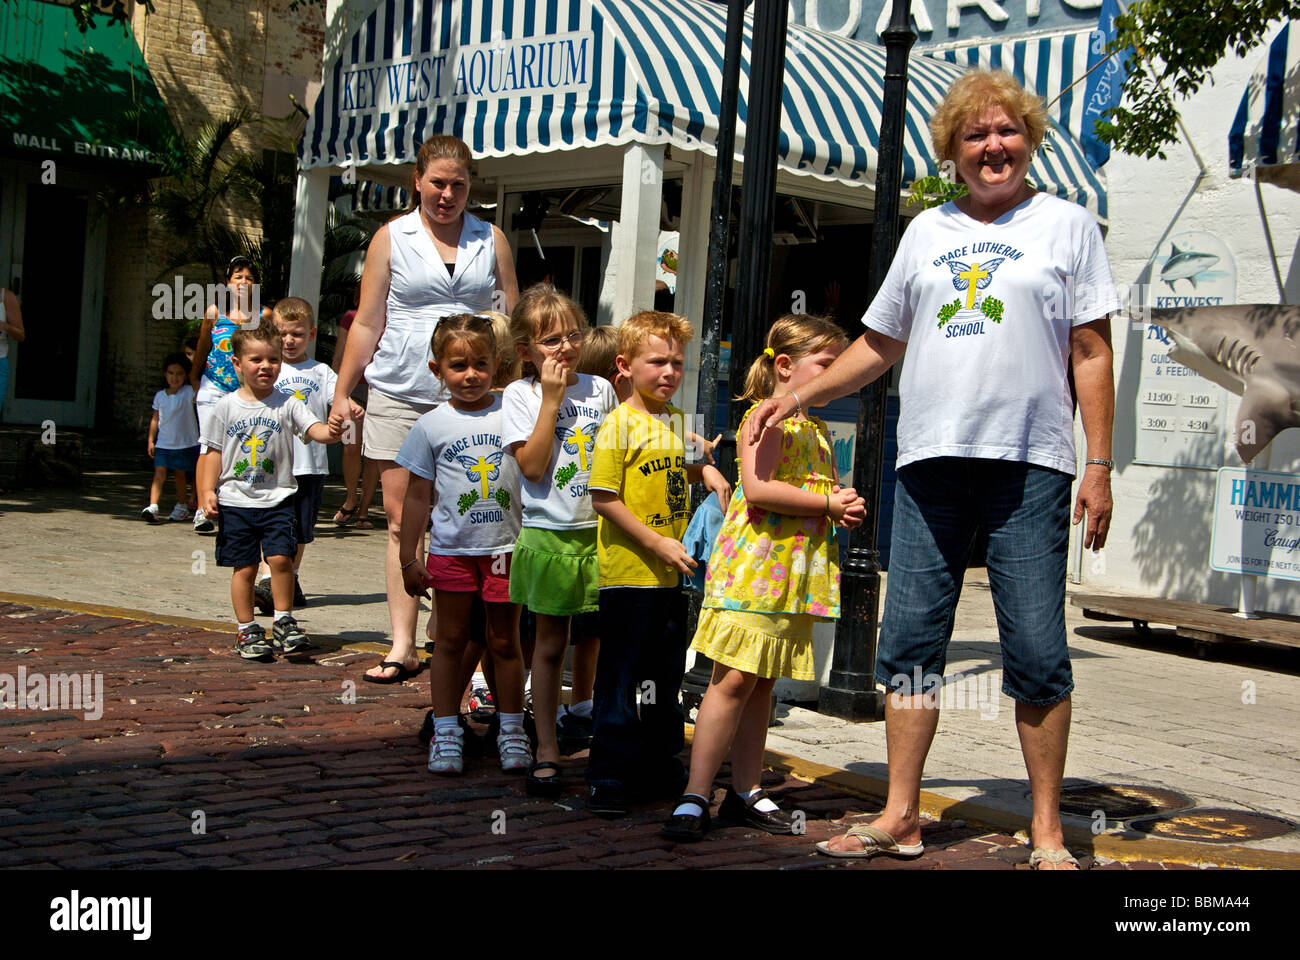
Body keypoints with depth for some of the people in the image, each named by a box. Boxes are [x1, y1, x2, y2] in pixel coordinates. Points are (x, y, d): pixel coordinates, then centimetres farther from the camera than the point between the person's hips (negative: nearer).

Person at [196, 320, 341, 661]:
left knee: (280, 557, -12)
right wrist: (207, 490, -2)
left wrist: (330, 432, -34)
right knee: (244, 566, 3)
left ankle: (283, 621, 5)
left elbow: (312, 428, -12)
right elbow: (214, 452, 7)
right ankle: (246, 630, 15)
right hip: (235, 501, 0)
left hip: (277, 498, 0)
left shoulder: (287, 403, 1)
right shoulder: (227, 406, 3)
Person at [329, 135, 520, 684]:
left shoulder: (491, 241, 11)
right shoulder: (392, 238, 8)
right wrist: (341, 393, 4)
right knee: (401, 520, 0)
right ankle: (402, 645, 5)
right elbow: (367, 323, 7)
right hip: (401, 393, 0)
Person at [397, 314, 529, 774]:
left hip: (505, 546, 0)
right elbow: (418, 495, 4)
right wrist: (409, 558, 4)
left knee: (504, 641, 8)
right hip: (451, 548, 0)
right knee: (452, 640, 7)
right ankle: (446, 731, 16)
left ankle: (511, 730, 19)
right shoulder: (431, 425, 0)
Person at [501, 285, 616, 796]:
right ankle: (546, 750, 15)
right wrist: (552, 399, -14)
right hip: (550, 534, -2)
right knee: (551, 643, 6)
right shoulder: (520, 395, -3)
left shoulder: (600, 389, 6)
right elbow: (532, 466, -15)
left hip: (602, 530, 2)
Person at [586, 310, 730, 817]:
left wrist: (706, 471, 6)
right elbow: (604, 499, -15)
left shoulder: (679, 422, 10)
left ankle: (661, 766, 29)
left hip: (671, 577, 7)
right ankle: (609, 777, 11)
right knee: (619, 680, 1)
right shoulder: (619, 425, -11)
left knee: (666, 680, 16)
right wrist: (657, 543, -18)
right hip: (627, 575, -7)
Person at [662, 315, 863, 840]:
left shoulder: (818, 431, 20)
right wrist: (829, 505, -13)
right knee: (734, 678, -10)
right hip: (753, 566, -8)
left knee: (763, 683, 11)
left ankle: (746, 792, 18)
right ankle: (695, 797, -7)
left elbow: (827, 492, 29)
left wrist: (846, 508, 5)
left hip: (795, 574, 8)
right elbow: (758, 488, -20)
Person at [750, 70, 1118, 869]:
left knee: (1037, 653, -4)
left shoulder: (1065, 224, 8)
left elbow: (1092, 354, 3)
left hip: (1029, 464, -3)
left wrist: (1099, 464, -4)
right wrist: (798, 397, 17)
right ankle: (900, 818, 13)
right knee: (910, 643, 3)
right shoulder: (928, 231, 17)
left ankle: (1048, 832, 7)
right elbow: (881, 344, 23)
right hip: (930, 460, 4)